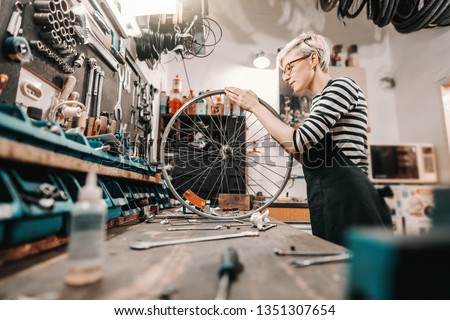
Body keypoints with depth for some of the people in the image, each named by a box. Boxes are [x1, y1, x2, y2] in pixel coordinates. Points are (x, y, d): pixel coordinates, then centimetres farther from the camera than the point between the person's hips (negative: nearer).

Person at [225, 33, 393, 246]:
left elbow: (300, 141, -20)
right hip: (330, 202, 9)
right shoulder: (321, 101, 20)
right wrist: (282, 136, 9)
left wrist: (255, 107, -11)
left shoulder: (341, 86, -6)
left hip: (346, 200, -9)